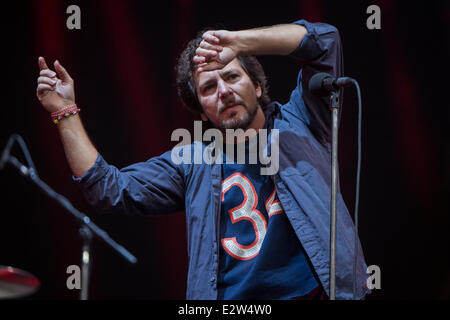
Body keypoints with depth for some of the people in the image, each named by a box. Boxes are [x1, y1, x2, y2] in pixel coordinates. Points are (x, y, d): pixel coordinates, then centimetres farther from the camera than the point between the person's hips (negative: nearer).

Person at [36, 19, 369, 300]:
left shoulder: (296, 124, 12)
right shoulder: (193, 165, 15)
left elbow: (324, 40, 2)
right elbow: (109, 189, 12)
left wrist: (239, 41, -6)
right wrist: (66, 114, 9)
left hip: (317, 290, -2)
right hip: (233, 300, 2)